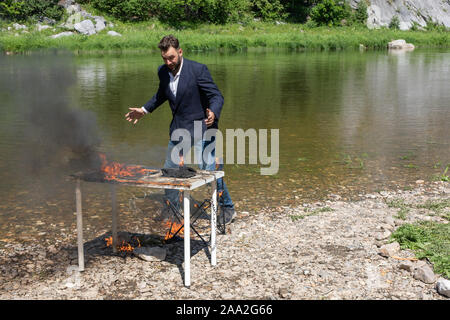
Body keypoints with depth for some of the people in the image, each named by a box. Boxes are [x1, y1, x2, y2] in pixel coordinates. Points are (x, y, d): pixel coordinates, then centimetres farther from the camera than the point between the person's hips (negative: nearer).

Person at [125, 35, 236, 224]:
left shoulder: (198, 69, -16)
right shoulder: (163, 72, 2)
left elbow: (217, 96, -15)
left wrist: (213, 113, -34)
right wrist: (145, 110, 20)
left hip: (201, 127, -7)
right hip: (178, 129, 7)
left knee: (208, 169, -12)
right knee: (169, 169, 12)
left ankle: (228, 209, 7)